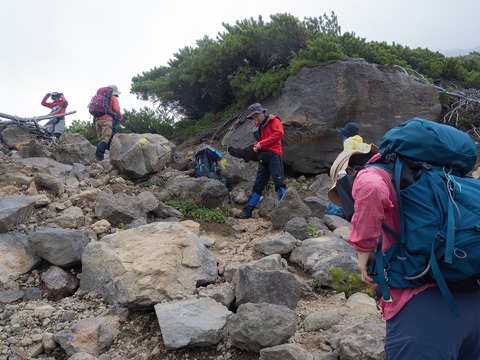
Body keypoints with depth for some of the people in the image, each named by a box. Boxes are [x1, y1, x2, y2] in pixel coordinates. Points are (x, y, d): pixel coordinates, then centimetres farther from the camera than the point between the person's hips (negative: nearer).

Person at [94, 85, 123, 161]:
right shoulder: (113, 98, 9)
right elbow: (116, 109, -2)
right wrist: (120, 117, 14)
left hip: (97, 119, 7)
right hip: (107, 120, -7)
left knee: (101, 138, 11)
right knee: (105, 138, -14)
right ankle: (99, 154, -27)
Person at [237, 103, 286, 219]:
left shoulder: (273, 120, 0)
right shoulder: (258, 126, 22)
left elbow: (279, 133, -16)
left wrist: (262, 143, -14)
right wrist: (256, 146, 7)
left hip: (273, 155, -7)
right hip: (263, 157, 8)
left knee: (278, 182, -16)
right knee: (258, 185, 8)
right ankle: (248, 211, 10)